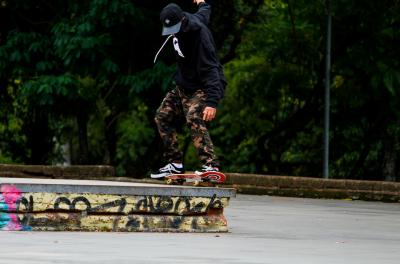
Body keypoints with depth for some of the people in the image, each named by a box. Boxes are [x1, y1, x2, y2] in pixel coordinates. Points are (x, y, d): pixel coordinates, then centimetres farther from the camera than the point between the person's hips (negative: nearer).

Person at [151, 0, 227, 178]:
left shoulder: (199, 35, -29)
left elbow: (210, 69, -35)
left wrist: (212, 102, -45)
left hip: (204, 87, -10)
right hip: (184, 86, 10)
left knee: (194, 118, -31)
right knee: (162, 117, 5)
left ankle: (211, 165, -41)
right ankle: (176, 164, 10)